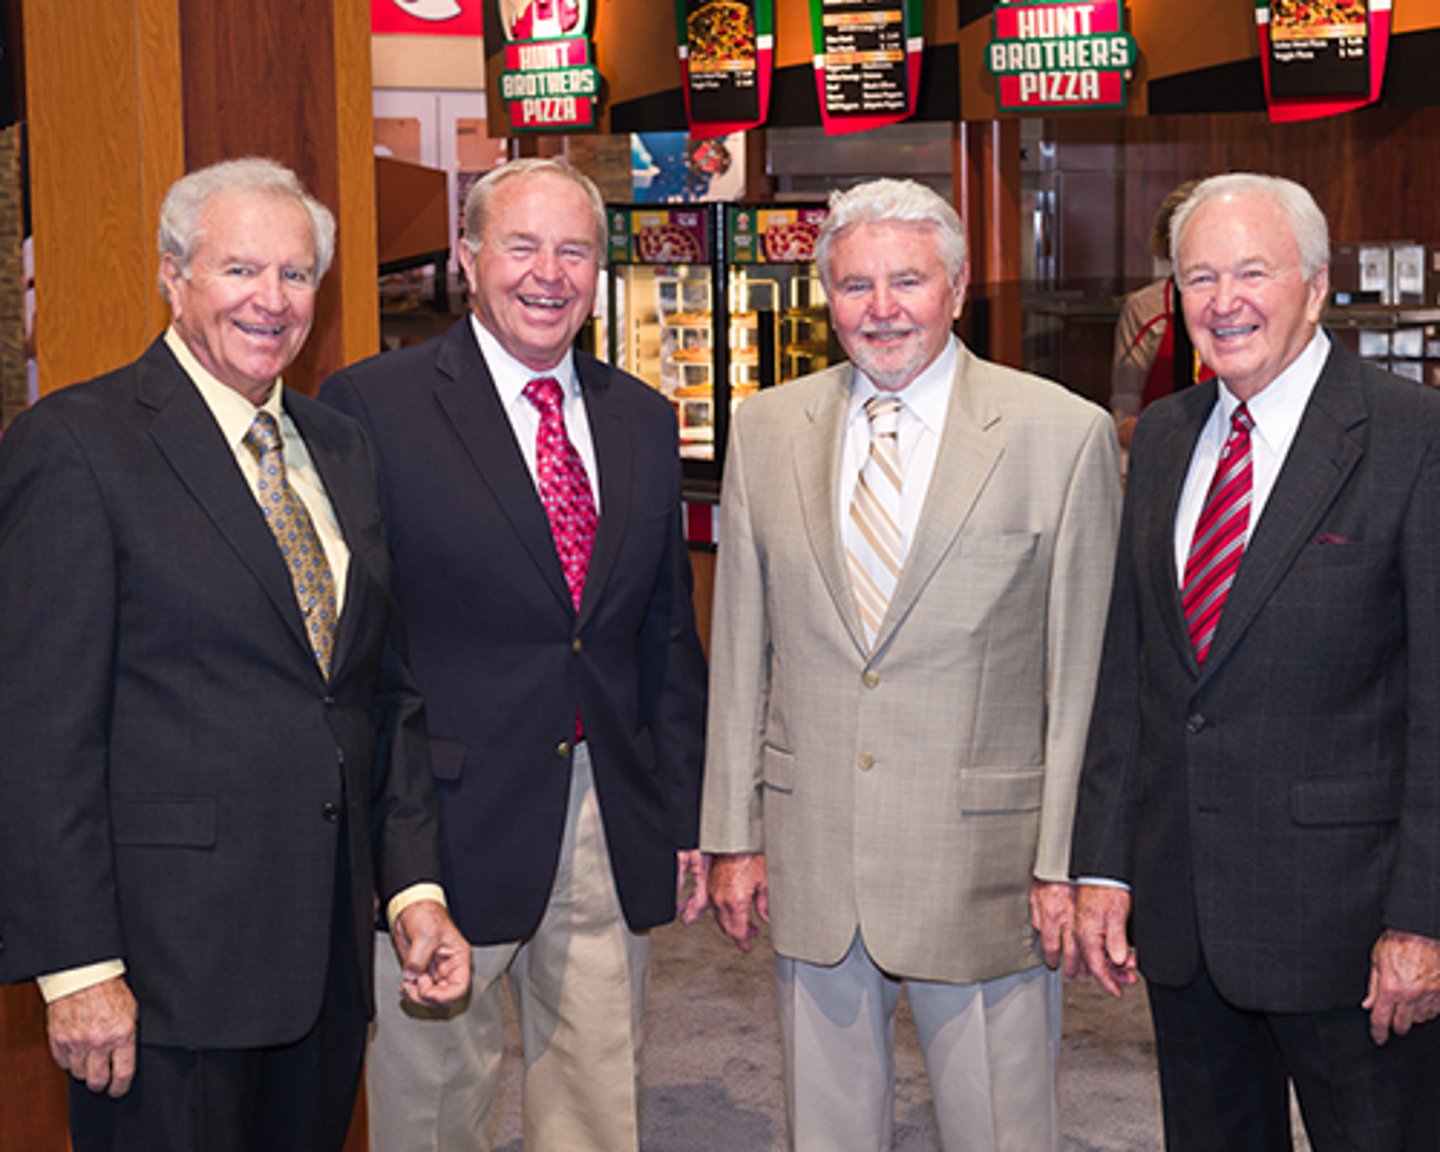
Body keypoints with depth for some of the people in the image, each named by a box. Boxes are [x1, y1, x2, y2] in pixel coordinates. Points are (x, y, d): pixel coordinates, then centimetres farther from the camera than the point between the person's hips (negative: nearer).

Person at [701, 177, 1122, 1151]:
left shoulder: (1066, 435, -6)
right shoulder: (766, 430, 5)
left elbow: (1083, 674, -5)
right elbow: (740, 648, 7)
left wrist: (1067, 862, -7)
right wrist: (732, 835, 5)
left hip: (984, 865, -3)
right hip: (808, 859, 3)